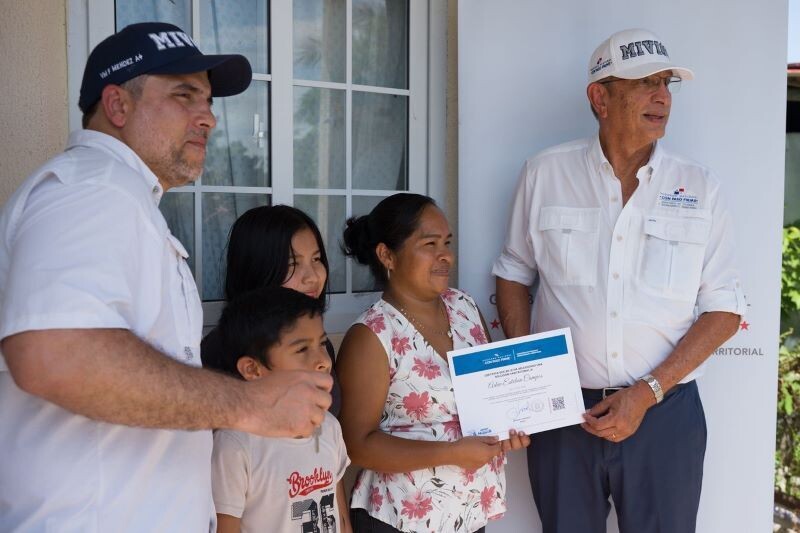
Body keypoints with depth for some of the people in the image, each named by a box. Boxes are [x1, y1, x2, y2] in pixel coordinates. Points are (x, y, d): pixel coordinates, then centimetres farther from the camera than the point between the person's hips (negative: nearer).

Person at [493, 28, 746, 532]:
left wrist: (647, 393, -10)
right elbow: (514, 274, 8)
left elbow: (725, 307, -1)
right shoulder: (545, 174, -1)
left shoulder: (700, 188, -2)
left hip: (666, 412, 0)